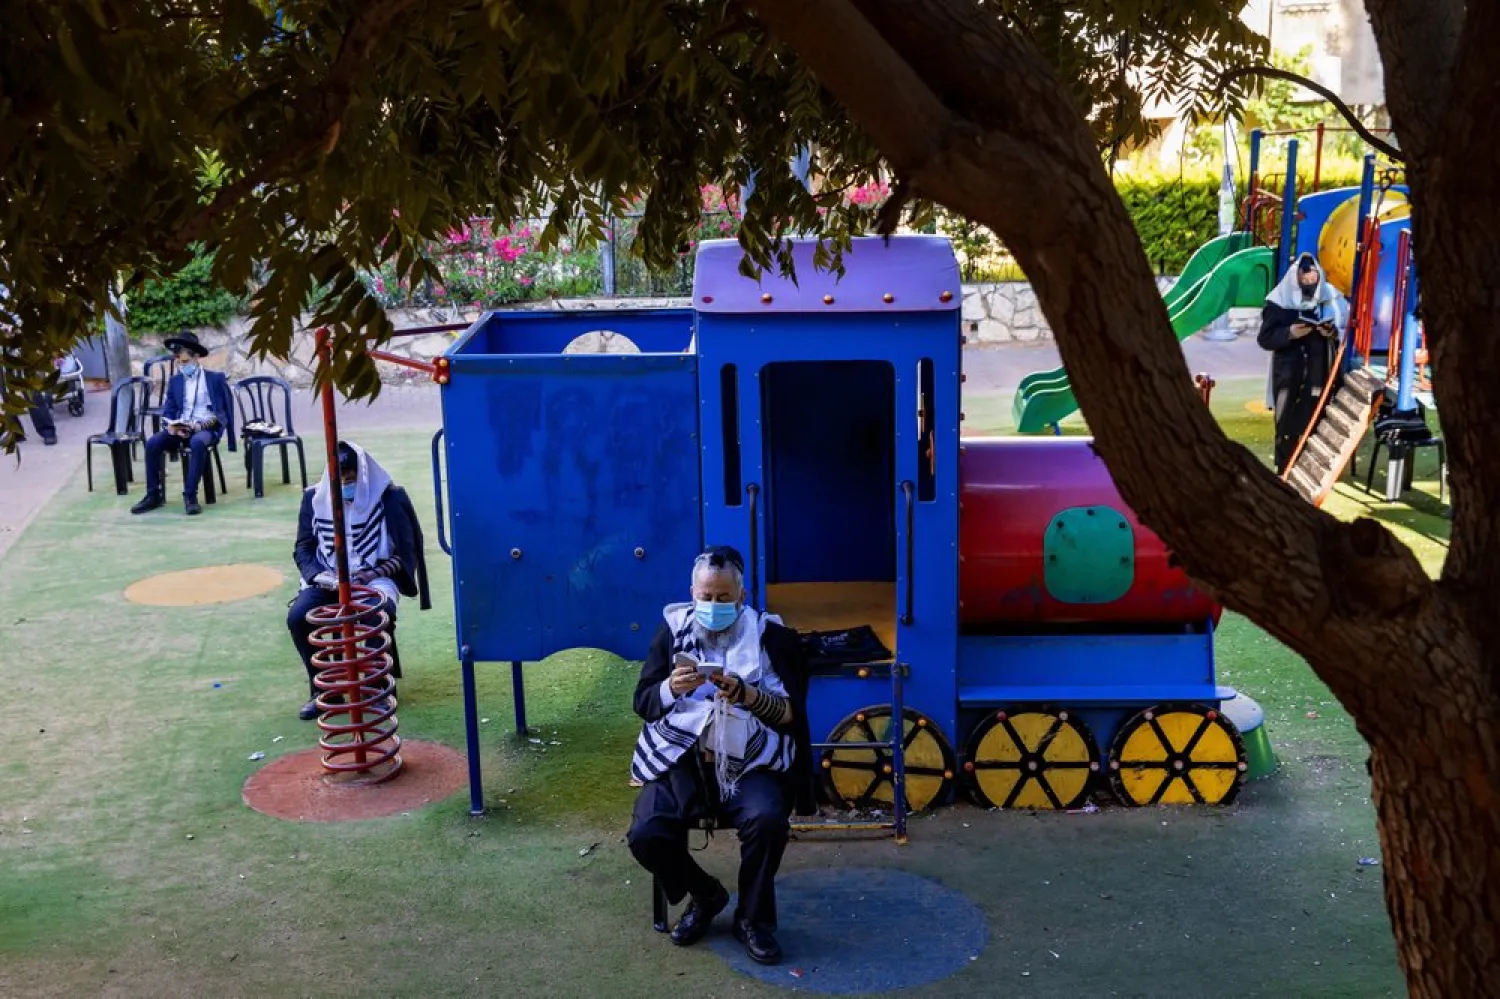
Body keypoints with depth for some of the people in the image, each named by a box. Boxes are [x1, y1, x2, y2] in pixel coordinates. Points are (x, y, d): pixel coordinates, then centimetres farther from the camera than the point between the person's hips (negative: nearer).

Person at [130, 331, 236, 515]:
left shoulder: (216, 378, 3)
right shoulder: (175, 381, 16)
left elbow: (222, 413, -3)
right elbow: (168, 411, 12)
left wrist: (201, 425, -21)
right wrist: (170, 425, -13)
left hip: (206, 428, -4)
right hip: (179, 428, 4)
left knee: (198, 443, -39)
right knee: (152, 442, -24)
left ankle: (190, 495, -32)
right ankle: (153, 495, -15)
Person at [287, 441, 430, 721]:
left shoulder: (388, 496, -6)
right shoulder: (315, 498, 2)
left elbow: (404, 551, -3)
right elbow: (303, 549, 7)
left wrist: (376, 573, -18)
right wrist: (320, 576, -12)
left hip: (374, 577, -3)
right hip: (328, 580, 3)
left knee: (379, 615, -35)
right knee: (297, 616, -25)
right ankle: (320, 688, -3)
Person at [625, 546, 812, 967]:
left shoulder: (770, 635, 3)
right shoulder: (672, 629, 9)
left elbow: (789, 713, -2)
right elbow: (643, 703, 7)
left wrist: (744, 693, -20)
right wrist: (671, 688, -15)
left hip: (749, 762, -2)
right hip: (681, 758, 2)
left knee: (768, 821, -31)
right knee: (646, 835, -22)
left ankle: (753, 917, -2)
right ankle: (705, 895, 11)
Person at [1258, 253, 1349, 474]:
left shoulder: (1331, 298, 5)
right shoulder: (1279, 300, 0)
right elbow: (1264, 338, -2)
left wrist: (1333, 333, -13)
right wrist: (1289, 333, -17)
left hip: (1321, 375, 2)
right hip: (1289, 376, -1)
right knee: (1287, 428, 0)